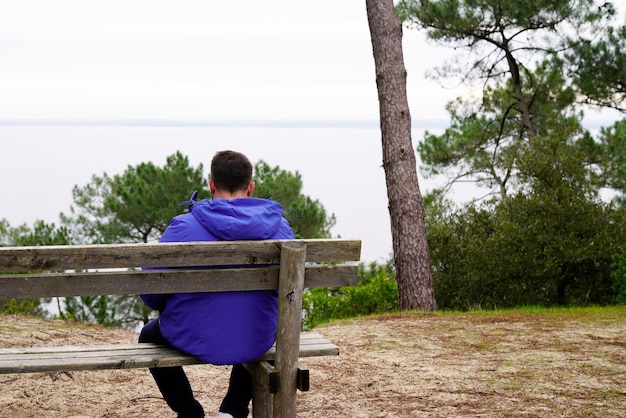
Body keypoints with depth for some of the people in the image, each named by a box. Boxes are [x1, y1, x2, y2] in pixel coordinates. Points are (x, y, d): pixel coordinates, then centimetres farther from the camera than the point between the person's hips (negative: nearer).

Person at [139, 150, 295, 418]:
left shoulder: (184, 227, -14)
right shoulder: (279, 227, -6)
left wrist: (169, 308, 14)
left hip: (193, 341, -2)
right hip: (257, 343, 2)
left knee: (149, 335, 31)